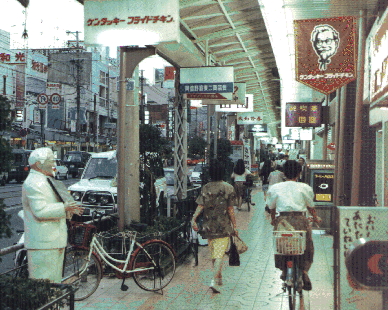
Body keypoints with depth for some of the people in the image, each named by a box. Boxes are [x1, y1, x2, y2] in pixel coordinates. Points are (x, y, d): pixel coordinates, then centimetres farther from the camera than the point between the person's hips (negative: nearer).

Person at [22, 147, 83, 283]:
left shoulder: (44, 181, 20)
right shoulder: (32, 184, -15)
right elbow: (40, 211, -25)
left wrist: (70, 209, 16)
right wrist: (64, 207, -28)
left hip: (55, 240, 11)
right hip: (42, 242, -11)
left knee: (55, 280, 16)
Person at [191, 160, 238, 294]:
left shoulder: (205, 188, 2)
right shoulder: (228, 188, -6)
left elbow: (200, 206, -8)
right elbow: (230, 209, -6)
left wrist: (193, 219, -10)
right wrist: (234, 226, 1)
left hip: (209, 226, 3)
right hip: (224, 227, -3)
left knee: (213, 254, 17)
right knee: (219, 254, -3)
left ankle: (218, 278, 31)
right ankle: (214, 280, -16)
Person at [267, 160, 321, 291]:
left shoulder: (275, 188, 9)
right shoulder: (304, 188, 7)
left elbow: (272, 207, 17)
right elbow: (310, 207, 16)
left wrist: (273, 220, 35)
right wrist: (316, 218, 34)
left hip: (282, 220, 1)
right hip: (300, 220, 0)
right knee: (307, 247, 15)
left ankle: (284, 270, 14)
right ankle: (304, 270, -1)